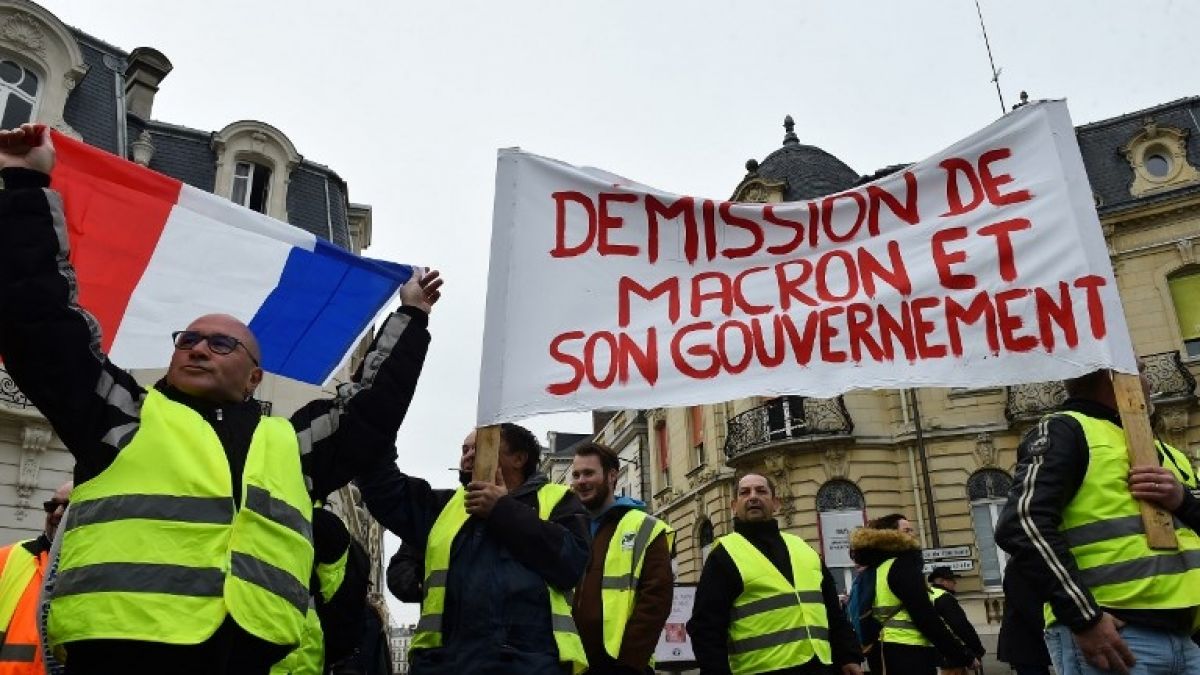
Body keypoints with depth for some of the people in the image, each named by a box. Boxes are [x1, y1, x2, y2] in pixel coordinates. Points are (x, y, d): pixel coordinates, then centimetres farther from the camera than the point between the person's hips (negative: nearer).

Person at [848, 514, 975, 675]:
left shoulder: (875, 569, 17)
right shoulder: (903, 564, -11)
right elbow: (925, 617, -17)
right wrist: (963, 656, -12)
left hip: (886, 653, 10)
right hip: (909, 653, -9)